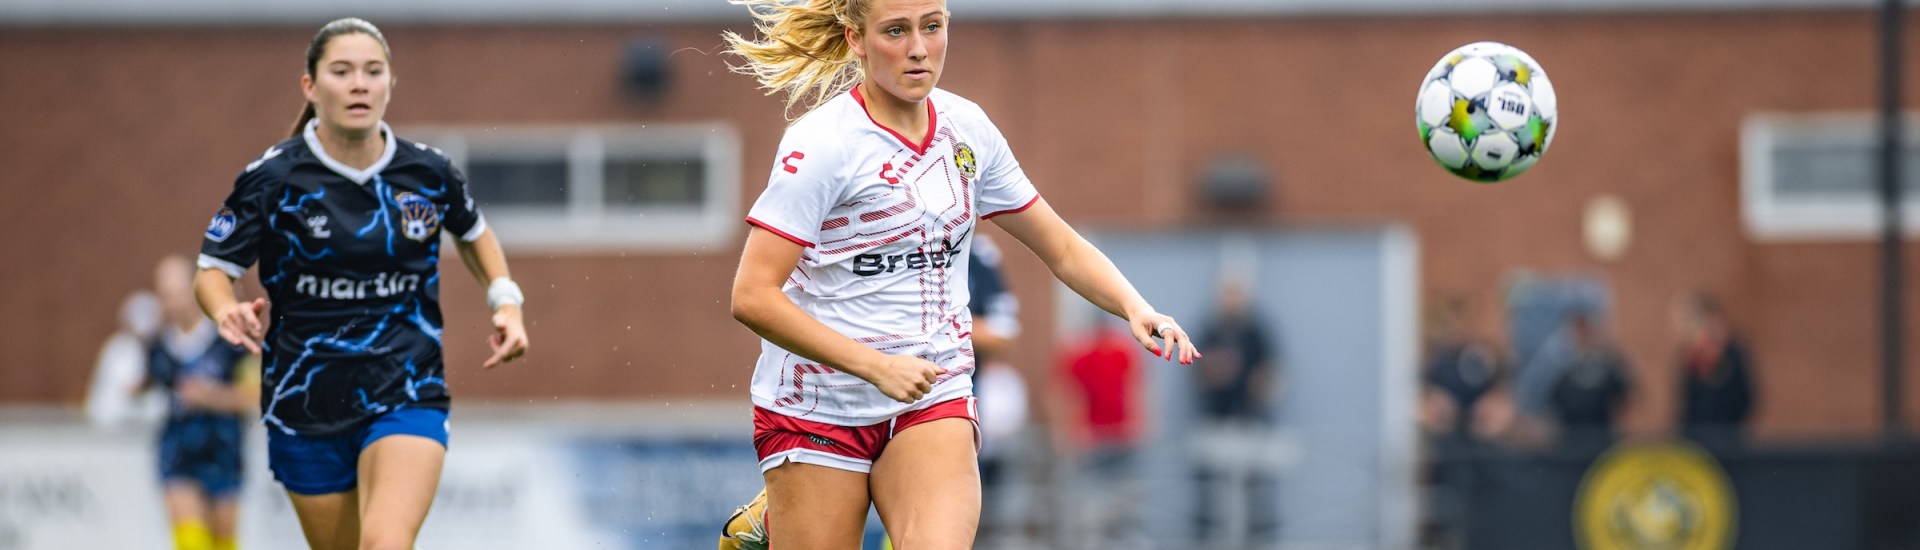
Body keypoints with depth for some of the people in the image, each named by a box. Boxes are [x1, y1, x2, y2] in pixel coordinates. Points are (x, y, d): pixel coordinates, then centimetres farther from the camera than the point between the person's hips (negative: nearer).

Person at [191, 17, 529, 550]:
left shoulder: (429, 173, -3)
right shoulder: (272, 179, -9)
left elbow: (472, 231, 19)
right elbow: (212, 271, -3)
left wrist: (506, 300, 3)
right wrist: (228, 312, -26)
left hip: (406, 399, -1)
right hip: (306, 404, 1)